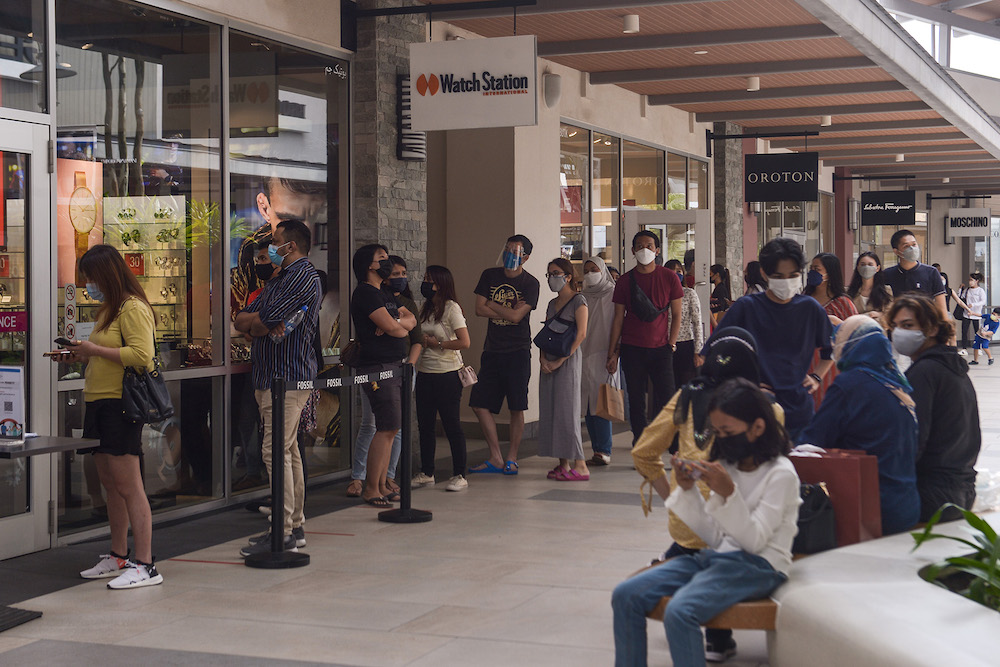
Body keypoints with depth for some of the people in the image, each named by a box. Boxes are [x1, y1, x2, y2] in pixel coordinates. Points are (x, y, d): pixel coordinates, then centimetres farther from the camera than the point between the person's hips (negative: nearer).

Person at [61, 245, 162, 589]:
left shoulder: (133, 308, -11)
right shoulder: (109, 309, 20)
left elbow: (141, 355, -22)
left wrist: (95, 349, -16)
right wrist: (83, 356, 11)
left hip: (120, 405, -10)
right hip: (98, 403, 10)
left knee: (128, 486, -10)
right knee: (110, 485, 14)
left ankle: (145, 565, -7)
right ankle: (118, 558, 23)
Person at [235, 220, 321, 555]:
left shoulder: (304, 276, -10)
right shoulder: (277, 279, 23)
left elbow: (265, 319, -19)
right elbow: (240, 322, 15)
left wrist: (253, 320, 3)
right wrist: (264, 324, -5)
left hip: (287, 377, -10)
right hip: (269, 376, 10)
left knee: (277, 451, -12)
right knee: (288, 451, 12)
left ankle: (282, 533, -12)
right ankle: (295, 526, 18)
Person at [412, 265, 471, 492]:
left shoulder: (451, 308, -9)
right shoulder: (426, 309, 13)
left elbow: (464, 342, -16)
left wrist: (437, 343, -12)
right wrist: (421, 341, 0)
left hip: (447, 374, -8)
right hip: (425, 373, 8)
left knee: (452, 424, -2)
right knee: (424, 424, 10)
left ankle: (459, 475, 4)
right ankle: (426, 473, 20)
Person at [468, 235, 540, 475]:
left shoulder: (530, 283, -4)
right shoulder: (490, 276, 8)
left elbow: (516, 316, -15)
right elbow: (479, 309, 0)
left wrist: (493, 305, -3)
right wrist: (508, 311, -7)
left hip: (518, 351, -4)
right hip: (492, 350, 4)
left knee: (516, 408, -1)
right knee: (480, 404, 1)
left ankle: (511, 459, 9)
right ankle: (495, 458, 10)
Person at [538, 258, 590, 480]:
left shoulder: (578, 300, -5)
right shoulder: (552, 304, 17)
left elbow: (581, 333, -14)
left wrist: (561, 360, -17)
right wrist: (543, 358, -2)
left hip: (569, 359, -8)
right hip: (549, 362, 8)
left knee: (566, 410, -11)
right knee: (550, 411, 4)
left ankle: (580, 466, -10)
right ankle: (563, 464, 9)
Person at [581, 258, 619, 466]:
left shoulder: (612, 294, 0)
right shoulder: (582, 297, 15)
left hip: (602, 355, -5)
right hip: (583, 356, 5)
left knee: (600, 404, -12)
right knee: (587, 405, 2)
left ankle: (604, 450, -9)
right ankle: (598, 450, 7)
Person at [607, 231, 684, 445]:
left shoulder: (669, 278, 3)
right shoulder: (625, 281, 5)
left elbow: (676, 315, 7)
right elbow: (618, 318, 7)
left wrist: (671, 344, -1)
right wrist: (612, 353, 4)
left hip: (660, 348, -1)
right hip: (632, 349, 1)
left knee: (667, 398, -6)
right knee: (636, 399, 3)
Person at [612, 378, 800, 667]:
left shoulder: (780, 474, -7)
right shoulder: (727, 466, 12)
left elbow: (753, 541, -12)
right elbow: (713, 537, 11)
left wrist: (727, 493, -24)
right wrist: (688, 491, -2)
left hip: (758, 565, -7)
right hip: (714, 557, 7)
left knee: (679, 611, -33)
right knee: (626, 595, -10)